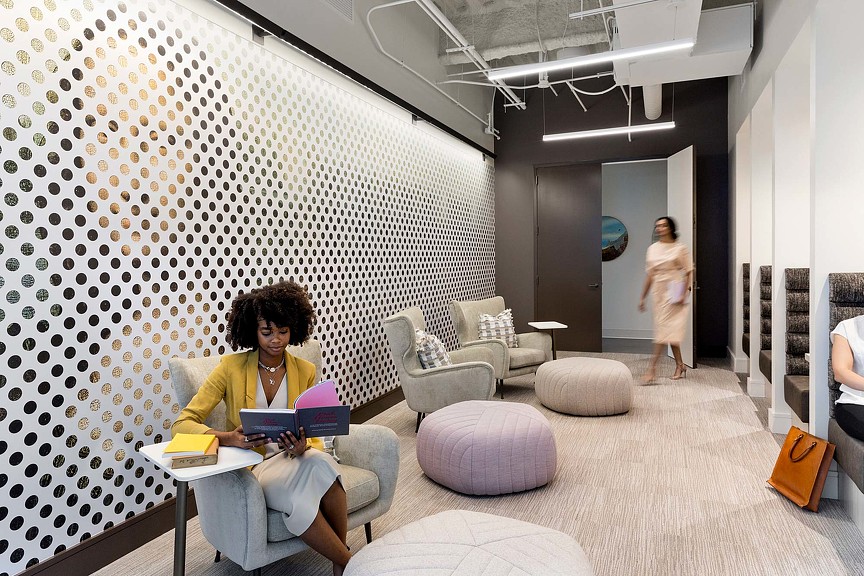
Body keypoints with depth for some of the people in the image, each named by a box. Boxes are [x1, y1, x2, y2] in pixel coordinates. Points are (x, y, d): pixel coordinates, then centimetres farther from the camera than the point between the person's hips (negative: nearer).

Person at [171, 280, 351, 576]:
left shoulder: (305, 371, 2)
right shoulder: (232, 366, -7)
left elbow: (313, 437, 4)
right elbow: (182, 424, -10)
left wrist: (303, 447, -22)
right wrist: (229, 438, -29)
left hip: (292, 458, 2)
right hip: (250, 465, -2)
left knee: (322, 463, -35)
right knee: (299, 499, -35)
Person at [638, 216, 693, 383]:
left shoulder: (680, 248, -4)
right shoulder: (652, 249, 10)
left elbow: (688, 272, -6)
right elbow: (649, 275, 12)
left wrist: (683, 294, -17)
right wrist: (642, 297, 10)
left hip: (673, 293, -5)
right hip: (658, 292, 5)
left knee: (664, 327, -10)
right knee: (670, 330, 10)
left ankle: (652, 368, -11)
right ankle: (680, 365, 22)